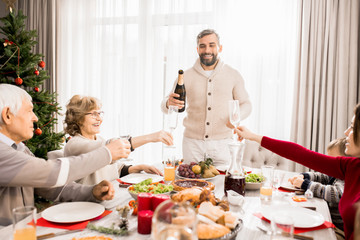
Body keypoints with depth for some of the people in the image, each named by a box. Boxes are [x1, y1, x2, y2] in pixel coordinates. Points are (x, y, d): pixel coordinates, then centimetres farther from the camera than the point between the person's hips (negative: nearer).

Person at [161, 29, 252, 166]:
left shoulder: (233, 75, 4)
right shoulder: (186, 76, 3)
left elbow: (245, 104, 10)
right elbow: (165, 106, 4)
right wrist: (169, 103, -22)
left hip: (222, 144, 0)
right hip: (193, 143, 0)